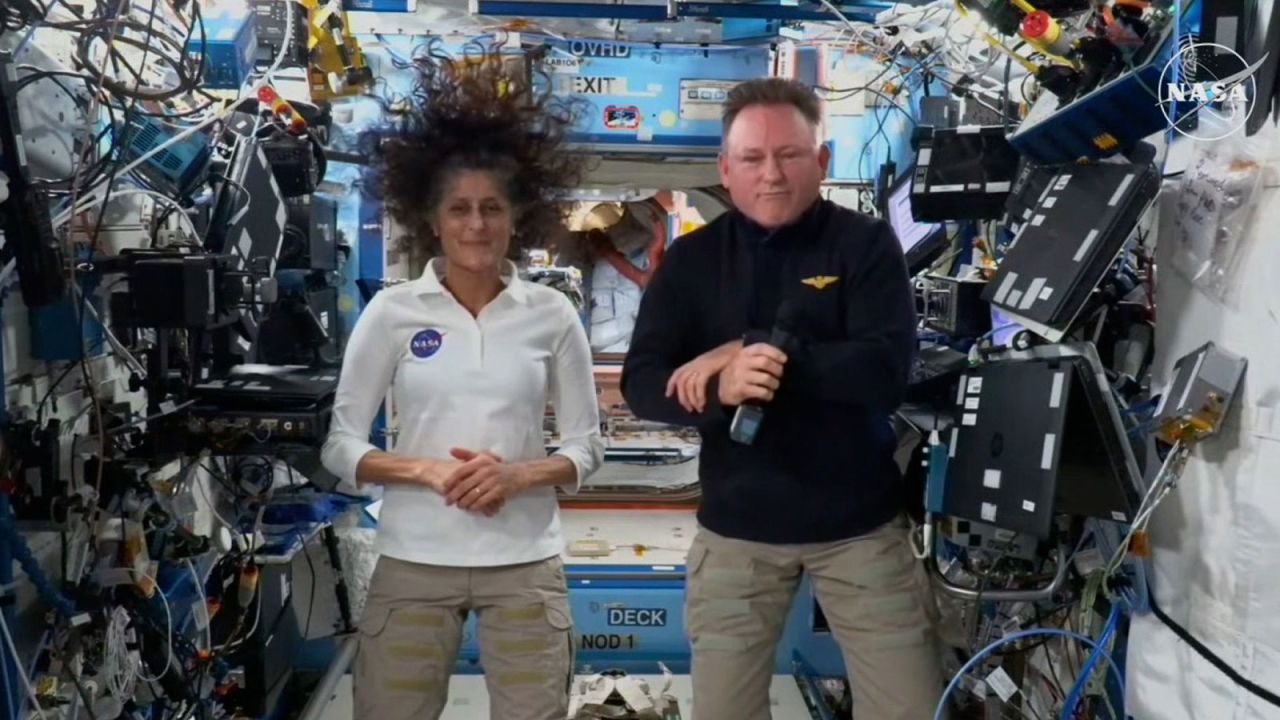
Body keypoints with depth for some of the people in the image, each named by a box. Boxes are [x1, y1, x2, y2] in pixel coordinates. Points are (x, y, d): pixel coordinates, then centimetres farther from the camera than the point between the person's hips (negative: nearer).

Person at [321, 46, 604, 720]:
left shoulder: (551, 314, 1)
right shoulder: (392, 311, -2)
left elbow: (585, 445, 5)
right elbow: (339, 445, 0)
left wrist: (518, 475, -13)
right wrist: (427, 470, -16)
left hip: (525, 566, 1)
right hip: (413, 564, 0)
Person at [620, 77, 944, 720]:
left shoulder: (867, 243, -4)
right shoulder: (690, 260, 2)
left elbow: (886, 371, -18)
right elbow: (642, 384, -7)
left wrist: (749, 354, -22)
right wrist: (721, 388, -28)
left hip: (859, 525, -1)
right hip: (736, 528, 2)